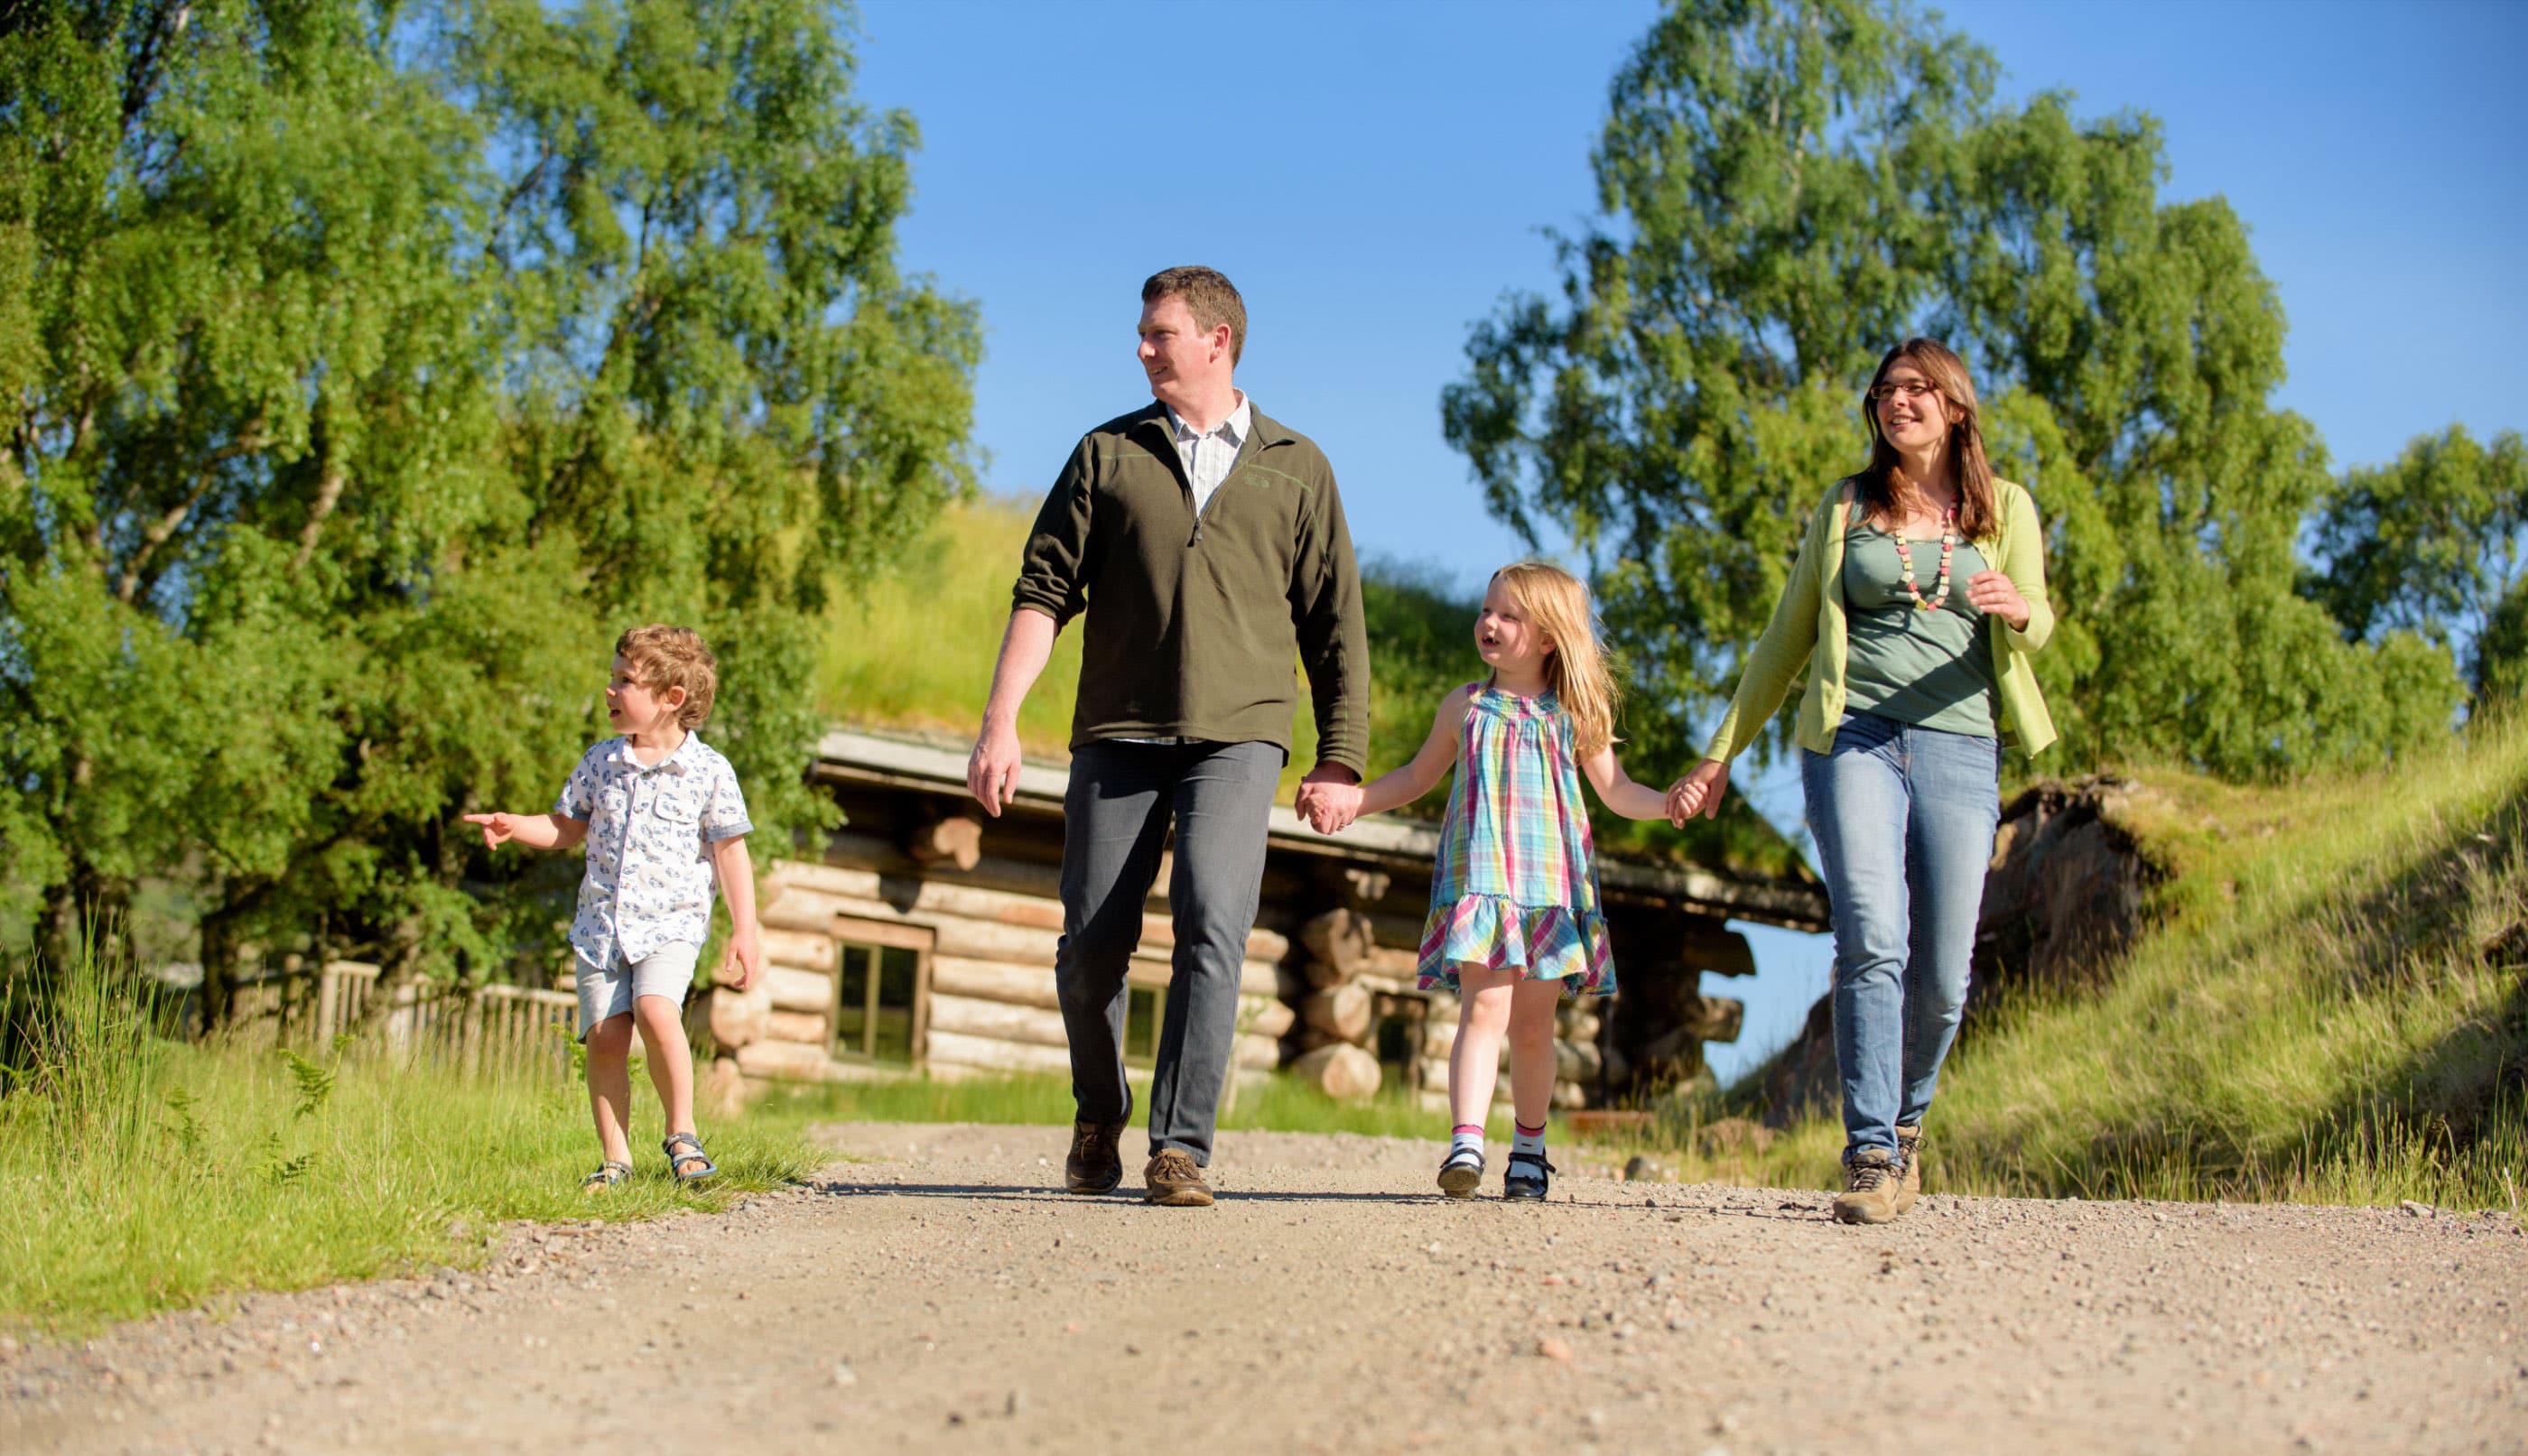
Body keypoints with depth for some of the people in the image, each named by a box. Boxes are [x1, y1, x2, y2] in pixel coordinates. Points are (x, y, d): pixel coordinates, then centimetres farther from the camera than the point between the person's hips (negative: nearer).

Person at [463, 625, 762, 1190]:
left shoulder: (708, 772, -2)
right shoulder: (600, 763, 9)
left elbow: (730, 851, 2)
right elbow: (567, 827, 21)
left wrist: (744, 931, -1)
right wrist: (515, 826, 2)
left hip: (671, 921, -4)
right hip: (601, 924, 4)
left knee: (656, 1011, -26)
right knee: (604, 1035, -6)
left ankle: (681, 1135, -9)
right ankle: (615, 1160, 5)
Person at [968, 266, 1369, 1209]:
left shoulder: (1295, 469, 11)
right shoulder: (1109, 454, 11)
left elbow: (1334, 624, 13)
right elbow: (1043, 592, 5)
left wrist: (1340, 757, 7)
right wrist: (1000, 722, -6)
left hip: (1238, 739, -1)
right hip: (1119, 734, 1)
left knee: (1211, 927, -19)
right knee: (1091, 949, 0)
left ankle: (1180, 1152, -17)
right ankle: (1099, 1118, 26)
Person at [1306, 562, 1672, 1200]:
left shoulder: (1574, 716, 7)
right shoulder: (1465, 707, 9)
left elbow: (1618, 792, 12)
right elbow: (1417, 777, 21)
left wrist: (1670, 802, -7)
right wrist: (1352, 799, 9)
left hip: (1551, 884, 1)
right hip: (1479, 879, -1)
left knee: (1533, 1023, 6)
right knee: (1484, 1008, -17)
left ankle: (1529, 1149, 22)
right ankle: (1465, 1145, -25)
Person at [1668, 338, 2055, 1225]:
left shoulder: (2004, 510, 14)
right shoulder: (1844, 509, 15)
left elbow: (2036, 633, 3)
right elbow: (1788, 638, 19)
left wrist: (2020, 610, -23)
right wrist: (1721, 754, 15)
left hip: (1959, 746, 1)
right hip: (1853, 740, -1)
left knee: (1941, 975, -2)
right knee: (1873, 942, -19)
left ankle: (1904, 1122, 25)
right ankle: (1872, 1158, -19)